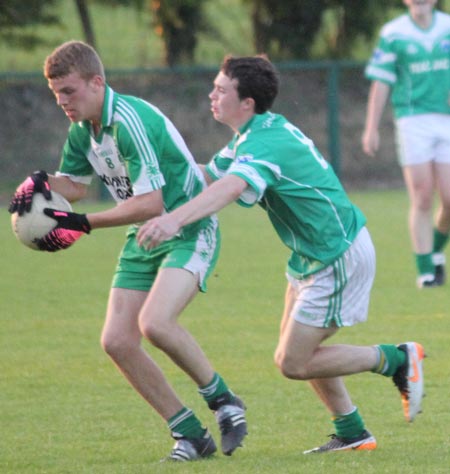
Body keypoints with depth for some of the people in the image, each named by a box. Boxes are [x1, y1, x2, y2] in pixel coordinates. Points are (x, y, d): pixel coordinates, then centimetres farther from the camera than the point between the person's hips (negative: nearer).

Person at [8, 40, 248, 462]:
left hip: (189, 232, -9)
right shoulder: (81, 129, 4)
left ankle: (223, 401, -8)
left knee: (155, 322, -30)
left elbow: (151, 203, -28)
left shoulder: (130, 122, -24)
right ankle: (190, 434, 7)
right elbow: (74, 185, 19)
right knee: (117, 341, -3)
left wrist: (83, 224, -27)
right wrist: (41, 183, -5)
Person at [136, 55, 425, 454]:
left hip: (340, 257, -10)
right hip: (316, 256, 10)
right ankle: (352, 433, 24)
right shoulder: (262, 131, 7)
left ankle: (396, 360, 5)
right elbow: (210, 175, 17)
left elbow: (231, 188, -46)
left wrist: (175, 219, -60)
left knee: (293, 363, -6)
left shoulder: (265, 144, -26)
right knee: (298, 351, 16)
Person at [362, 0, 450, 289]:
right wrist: (372, 128, 0)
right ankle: (425, 270, -1)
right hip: (413, 121, -2)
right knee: (422, 199, -7)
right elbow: (381, 83, 2)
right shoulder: (393, 34, 2)